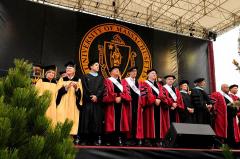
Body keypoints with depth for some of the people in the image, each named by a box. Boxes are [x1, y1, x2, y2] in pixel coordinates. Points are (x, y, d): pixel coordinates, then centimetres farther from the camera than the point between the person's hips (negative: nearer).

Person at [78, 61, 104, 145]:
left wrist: (96, 96, -12)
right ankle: (84, 139, 0)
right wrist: (91, 97, -12)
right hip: (88, 101, -2)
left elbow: (101, 88, 4)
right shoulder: (85, 77, 9)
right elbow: (85, 88, -2)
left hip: (97, 101, 2)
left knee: (97, 119, -1)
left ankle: (96, 139, 2)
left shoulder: (100, 78, 18)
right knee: (86, 119, -4)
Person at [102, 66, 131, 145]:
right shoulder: (107, 81, 8)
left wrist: (120, 97, -10)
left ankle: (119, 139, 0)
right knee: (112, 121, -6)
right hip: (111, 105, -3)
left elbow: (127, 92, 7)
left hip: (122, 105, 4)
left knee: (120, 121, -2)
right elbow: (107, 93, -4)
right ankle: (110, 140, -3)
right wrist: (115, 98, -15)